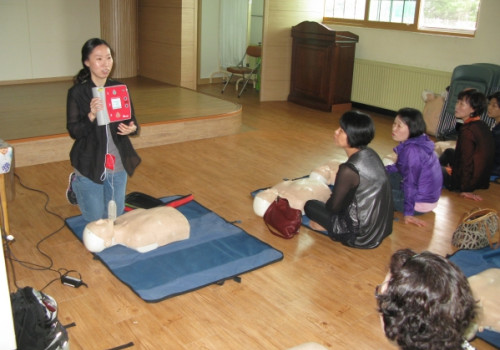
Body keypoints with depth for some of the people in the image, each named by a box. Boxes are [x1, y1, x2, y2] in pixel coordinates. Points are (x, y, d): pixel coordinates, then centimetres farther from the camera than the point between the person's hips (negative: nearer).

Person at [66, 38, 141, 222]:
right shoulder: (77, 92, -13)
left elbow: (132, 122, 2)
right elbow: (73, 131, -14)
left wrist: (132, 128, -22)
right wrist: (91, 116, -32)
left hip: (118, 163, 4)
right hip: (90, 164, -3)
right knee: (95, 218, 10)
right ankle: (76, 184, 38)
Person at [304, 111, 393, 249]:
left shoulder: (349, 169, -28)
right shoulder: (370, 154, -3)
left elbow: (334, 206, -13)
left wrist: (325, 204, 9)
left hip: (363, 235, -7)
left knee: (310, 206, 8)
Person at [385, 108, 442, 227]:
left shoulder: (412, 150, -28)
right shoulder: (419, 141, -1)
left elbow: (410, 184, -25)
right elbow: (400, 167, 14)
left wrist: (408, 213, -19)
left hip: (420, 204, -9)